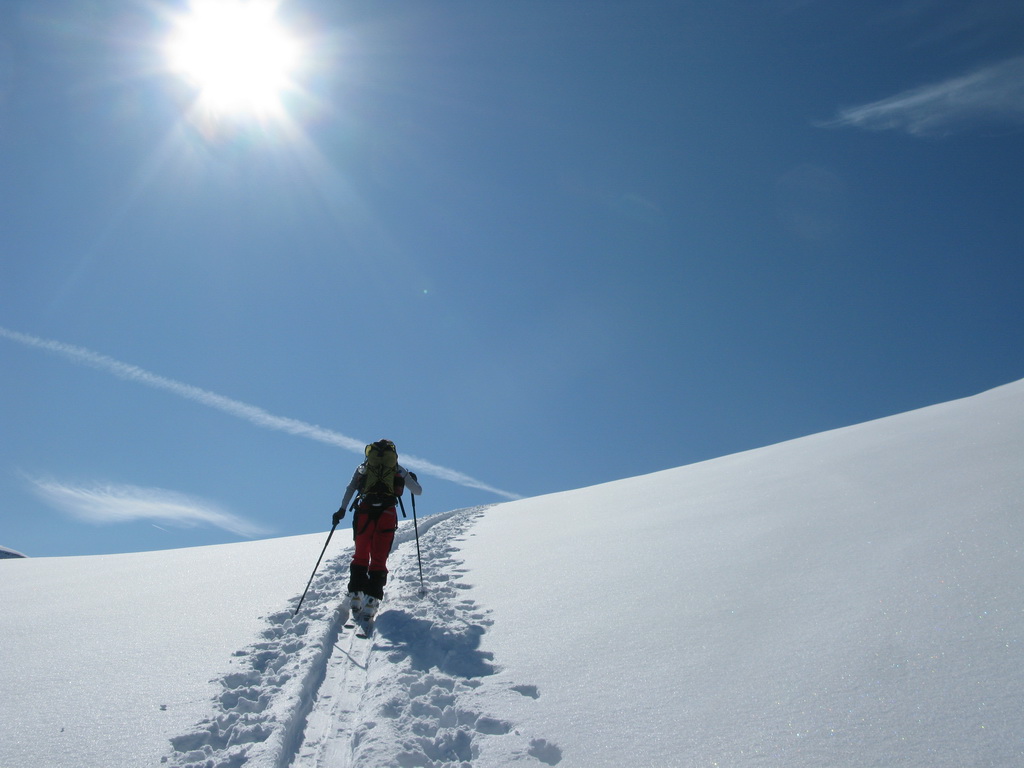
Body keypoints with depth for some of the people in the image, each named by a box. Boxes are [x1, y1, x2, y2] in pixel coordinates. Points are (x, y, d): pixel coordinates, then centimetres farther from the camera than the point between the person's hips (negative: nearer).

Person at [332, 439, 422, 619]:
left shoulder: (363, 467, 19)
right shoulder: (399, 470, 18)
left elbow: (351, 488, 6)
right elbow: (418, 491, 20)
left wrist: (342, 509, 4)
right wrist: (413, 479, 40)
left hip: (365, 511, 1)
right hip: (387, 513, -1)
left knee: (360, 555, 13)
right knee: (379, 559, 3)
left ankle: (356, 594, 0)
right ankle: (372, 599, -9)